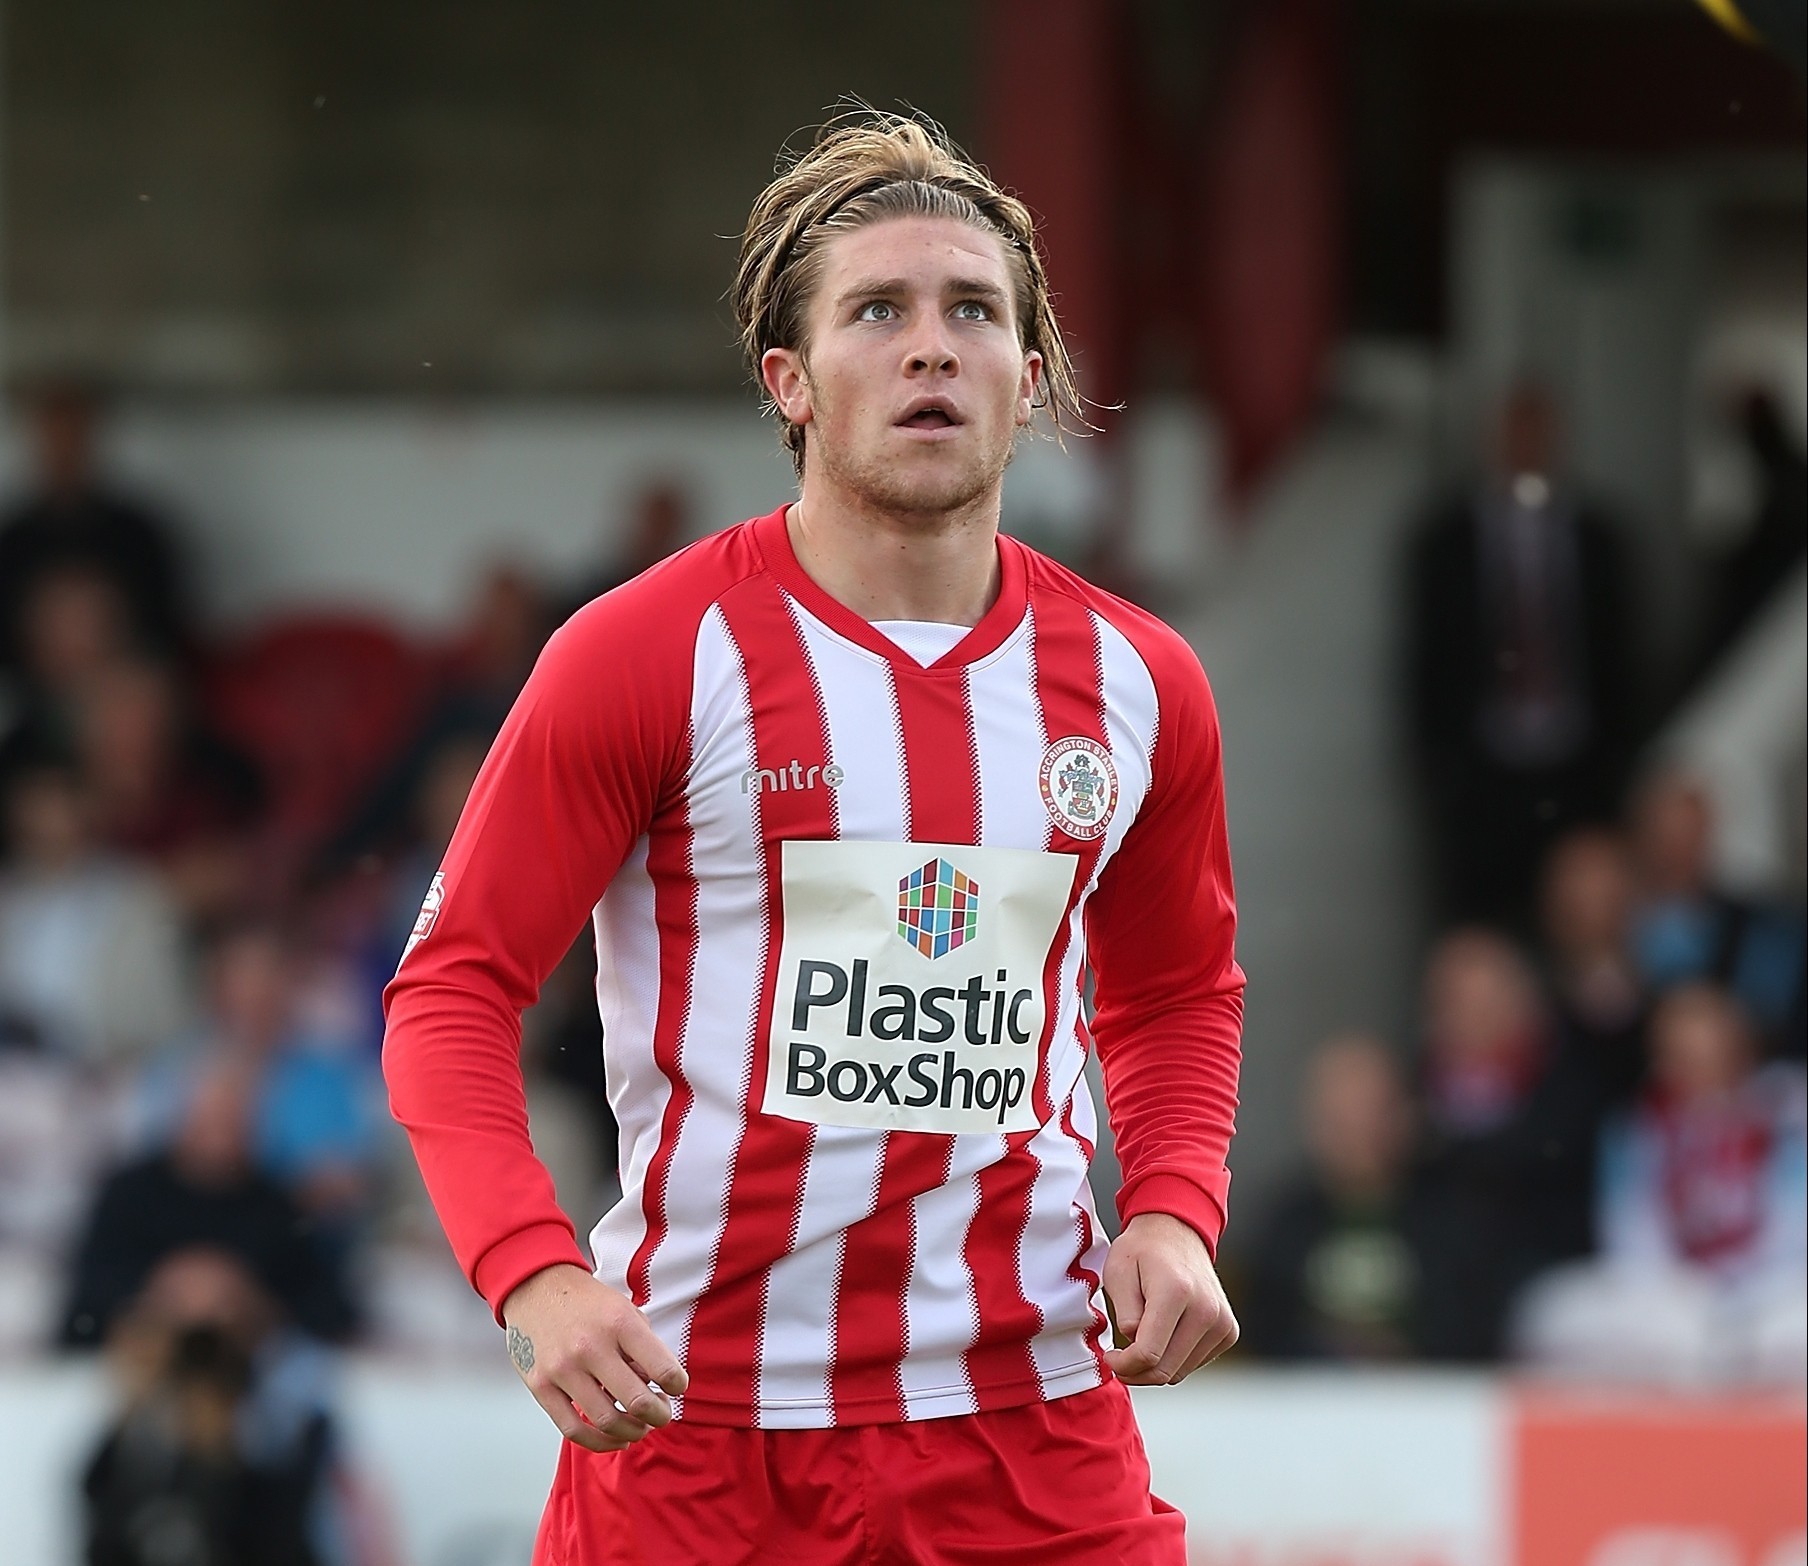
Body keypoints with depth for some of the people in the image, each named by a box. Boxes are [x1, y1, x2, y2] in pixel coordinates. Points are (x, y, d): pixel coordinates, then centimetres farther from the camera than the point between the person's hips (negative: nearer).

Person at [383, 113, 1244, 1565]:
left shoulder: (1135, 682, 7)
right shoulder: (642, 656, -5)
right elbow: (453, 987, -4)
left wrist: (1174, 1214, 4)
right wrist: (535, 1275, -18)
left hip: (1036, 1424, 3)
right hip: (692, 1416, -3)